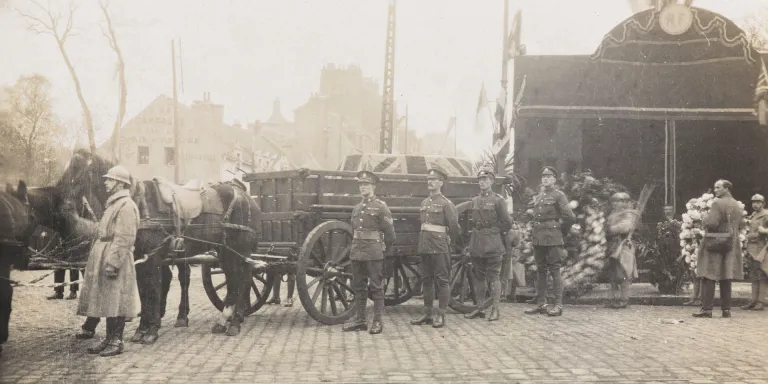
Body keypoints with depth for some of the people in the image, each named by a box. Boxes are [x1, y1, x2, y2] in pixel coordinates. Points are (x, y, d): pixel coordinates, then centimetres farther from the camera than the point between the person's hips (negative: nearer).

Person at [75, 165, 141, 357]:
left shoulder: (126, 206, -14)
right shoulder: (113, 203, 17)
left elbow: (124, 239, -21)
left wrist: (113, 262, -24)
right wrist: (100, 260, 20)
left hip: (115, 258, -10)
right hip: (103, 258, 10)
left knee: (114, 302, -4)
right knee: (105, 300, 13)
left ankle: (115, 342, 3)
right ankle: (110, 339, 20)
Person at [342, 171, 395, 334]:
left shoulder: (381, 207, -4)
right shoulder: (356, 208, 15)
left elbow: (390, 233, -3)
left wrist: (383, 250, 3)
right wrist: (355, 247, 14)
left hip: (374, 253, -6)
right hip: (356, 252, 7)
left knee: (376, 287, -1)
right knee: (358, 287, 11)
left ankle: (377, 321, 4)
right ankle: (360, 319, 19)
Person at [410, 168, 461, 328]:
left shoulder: (446, 203, -6)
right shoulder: (424, 203, 14)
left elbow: (454, 226, -3)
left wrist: (455, 242, 5)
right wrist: (422, 242, 17)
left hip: (440, 247, -7)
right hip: (425, 247, 7)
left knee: (442, 280, -1)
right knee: (426, 279, 11)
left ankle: (441, 315, 3)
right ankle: (428, 312, 19)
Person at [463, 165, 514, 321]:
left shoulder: (498, 200, -4)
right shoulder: (474, 201, 12)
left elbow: (507, 222, -2)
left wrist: (497, 234, 5)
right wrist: (478, 234, 15)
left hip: (493, 244, -5)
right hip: (477, 243, 6)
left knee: (493, 276, -3)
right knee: (478, 277, 8)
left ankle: (495, 309, 2)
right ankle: (480, 308, 16)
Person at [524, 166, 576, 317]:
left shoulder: (559, 195, -3)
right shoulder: (538, 197, 17)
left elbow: (570, 217, -9)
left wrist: (561, 232, 1)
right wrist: (535, 234, 13)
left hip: (553, 239, -7)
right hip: (538, 239, 7)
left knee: (554, 271, -5)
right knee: (540, 271, 9)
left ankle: (558, 305, -2)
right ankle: (541, 304, 14)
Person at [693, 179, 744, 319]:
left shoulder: (718, 203, -13)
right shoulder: (737, 205, 11)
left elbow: (712, 223, -21)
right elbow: (740, 224, 18)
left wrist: (704, 222, -2)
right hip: (731, 245, 7)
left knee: (709, 277, -3)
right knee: (726, 278, 10)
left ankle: (707, 309, -5)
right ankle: (726, 309, 11)